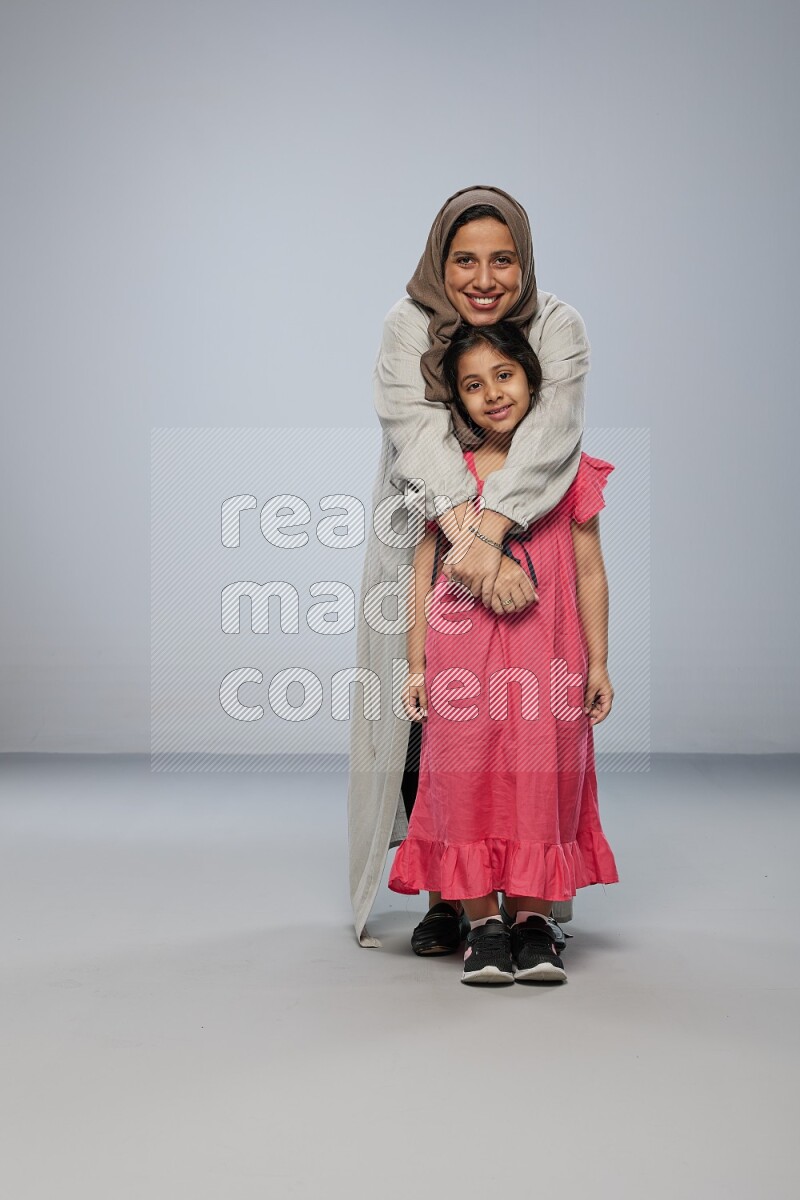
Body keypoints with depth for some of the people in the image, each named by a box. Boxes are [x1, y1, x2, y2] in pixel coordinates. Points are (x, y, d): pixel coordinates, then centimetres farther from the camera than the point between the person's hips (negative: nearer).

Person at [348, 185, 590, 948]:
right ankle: (444, 896, 9)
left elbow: (549, 434, -26)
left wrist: (491, 530, -41)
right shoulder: (408, 327, -11)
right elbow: (421, 436, -26)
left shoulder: (558, 328, -10)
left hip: (524, 543, 0)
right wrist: (468, 533, -42)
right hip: (421, 542, 0)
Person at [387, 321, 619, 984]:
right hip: (462, 652, 0)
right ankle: (484, 924, 11)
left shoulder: (570, 470, 6)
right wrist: (416, 665, 3)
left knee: (541, 777, 1)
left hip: (545, 654, 0)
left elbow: (590, 574, 7)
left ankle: (534, 920, 14)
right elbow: (425, 574, 7)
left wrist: (598, 664, 5)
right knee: (467, 779, 0)